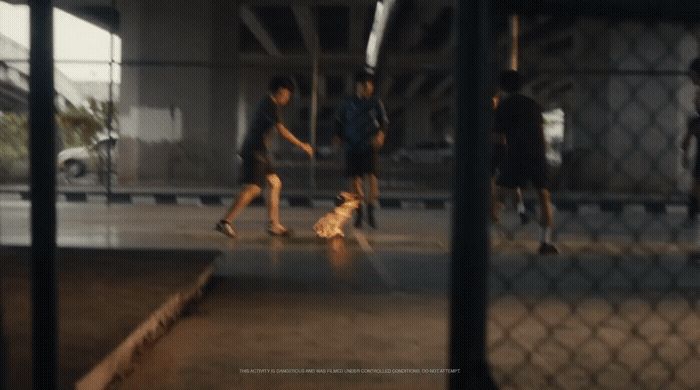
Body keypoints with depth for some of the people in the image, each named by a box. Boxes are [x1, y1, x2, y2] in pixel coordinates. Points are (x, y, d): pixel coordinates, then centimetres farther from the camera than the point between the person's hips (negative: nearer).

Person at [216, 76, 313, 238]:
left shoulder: (267, 104, 17)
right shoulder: (271, 106, -13)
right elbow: (282, 131, -19)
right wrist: (302, 145, -12)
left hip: (259, 152, 10)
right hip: (255, 151, -10)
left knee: (275, 183, 11)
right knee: (253, 188, -16)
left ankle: (274, 225, 12)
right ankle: (226, 222, -18)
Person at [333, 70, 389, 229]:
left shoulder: (375, 102, 2)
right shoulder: (348, 103, 5)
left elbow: (384, 121, 4)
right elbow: (339, 120, 17)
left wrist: (381, 133, -14)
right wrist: (338, 135, 5)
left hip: (370, 145, -2)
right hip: (352, 145, 2)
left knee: (371, 175, -16)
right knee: (355, 178, 2)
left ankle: (371, 209, -5)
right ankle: (359, 212, 16)